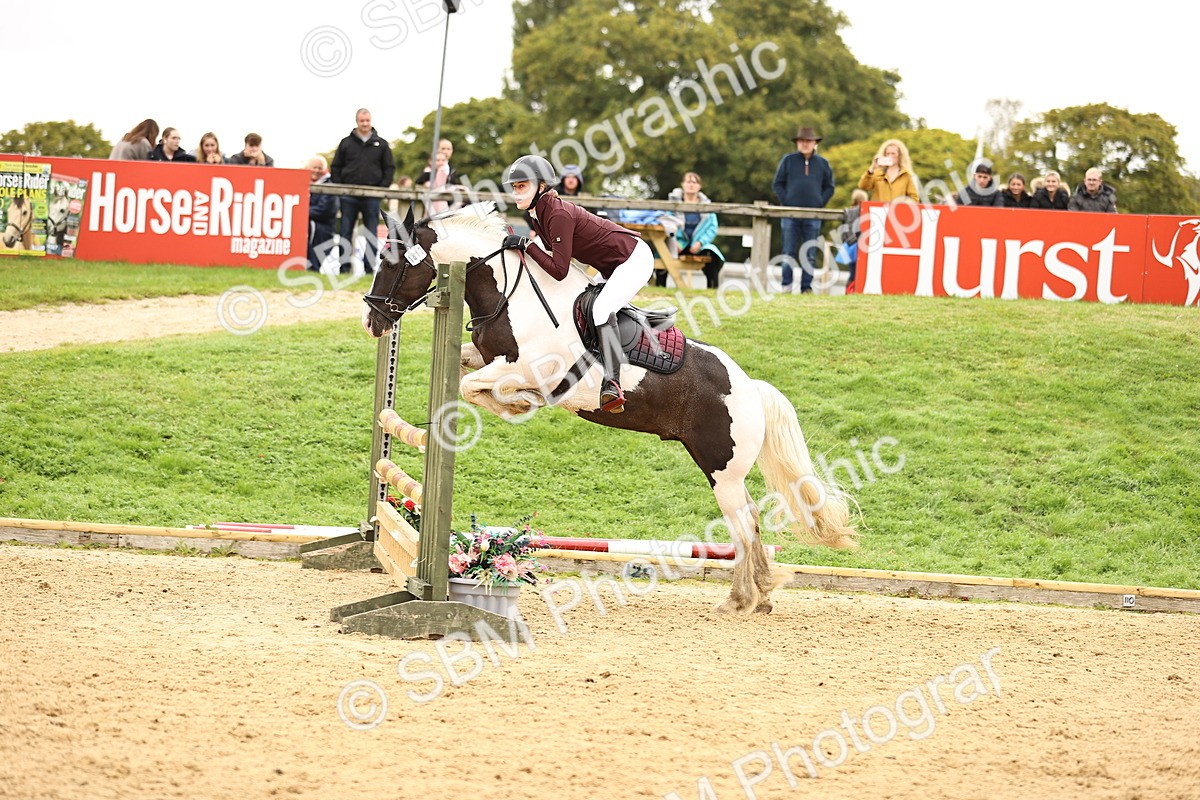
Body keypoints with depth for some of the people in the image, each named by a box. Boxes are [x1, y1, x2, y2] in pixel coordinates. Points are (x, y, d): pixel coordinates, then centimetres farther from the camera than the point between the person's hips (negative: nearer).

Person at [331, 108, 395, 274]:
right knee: (345, 232, 0)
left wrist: (382, 188, -4)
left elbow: (389, 168, 8)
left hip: (372, 197, 0)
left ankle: (369, 266, 3)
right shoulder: (346, 143, 8)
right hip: (349, 196, 0)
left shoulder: (381, 144, 8)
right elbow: (336, 167, 10)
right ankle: (344, 265, 3)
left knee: (371, 234, 0)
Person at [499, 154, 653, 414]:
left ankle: (611, 385, -38)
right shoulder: (535, 215, 2)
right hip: (610, 269, 11)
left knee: (602, 308, -27)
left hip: (634, 258, -11)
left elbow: (559, 270, -28)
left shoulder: (558, 214, -26)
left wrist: (526, 245, -23)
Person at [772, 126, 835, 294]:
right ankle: (786, 285, 2)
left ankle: (806, 286, 5)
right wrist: (786, 202, -6)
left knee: (809, 255, 2)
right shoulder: (788, 160, 6)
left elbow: (829, 187, 13)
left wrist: (820, 203, -1)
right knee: (789, 253, -1)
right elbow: (777, 184, 6)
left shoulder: (822, 164, 9)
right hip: (790, 215, -1)